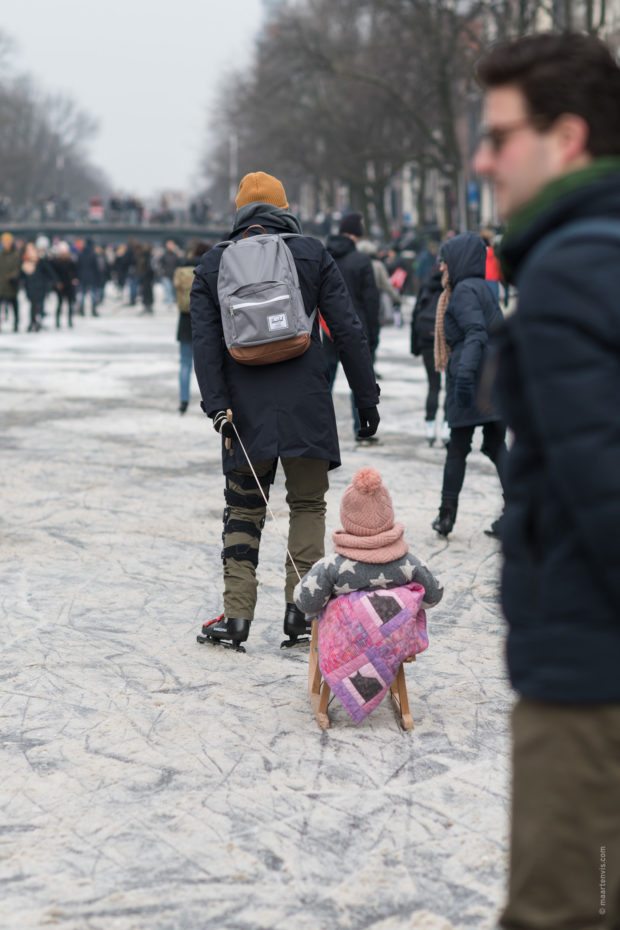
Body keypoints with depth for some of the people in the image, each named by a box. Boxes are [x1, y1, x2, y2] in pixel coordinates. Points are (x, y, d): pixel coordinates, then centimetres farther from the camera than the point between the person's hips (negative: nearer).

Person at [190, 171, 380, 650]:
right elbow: (349, 331, 0)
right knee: (308, 504, 10)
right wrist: (367, 397, 4)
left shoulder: (212, 264, 9)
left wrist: (216, 405, -5)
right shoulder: (311, 253, 3)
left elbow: (205, 341, -1)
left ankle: (237, 615, 6)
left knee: (243, 510, 10)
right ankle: (300, 606, 5)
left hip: (245, 411, 2)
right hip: (306, 406, -1)